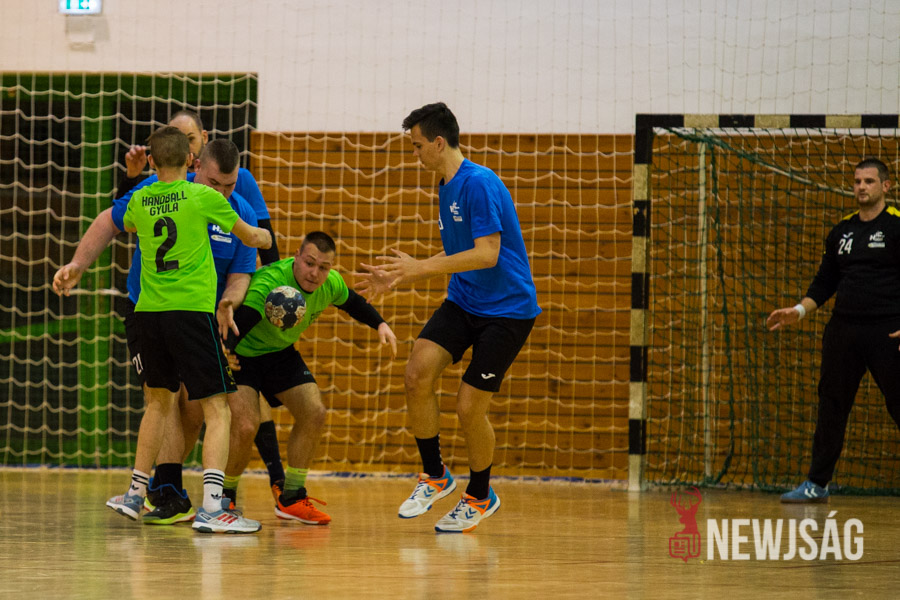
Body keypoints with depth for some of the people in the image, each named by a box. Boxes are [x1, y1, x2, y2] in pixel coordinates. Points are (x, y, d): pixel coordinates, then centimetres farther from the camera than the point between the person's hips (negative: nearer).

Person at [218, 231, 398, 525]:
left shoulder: (331, 283, -13)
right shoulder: (269, 282, -36)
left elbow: (353, 303, 11)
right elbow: (241, 320, -48)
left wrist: (380, 324, -4)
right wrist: (226, 350, -68)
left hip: (281, 353, 7)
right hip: (241, 355, -7)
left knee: (314, 414, -5)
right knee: (245, 426, -22)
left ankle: (291, 499, 10)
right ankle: (224, 498, 3)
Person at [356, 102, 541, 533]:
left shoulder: (480, 184, -19)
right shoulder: (446, 188, 11)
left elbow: (487, 254, -25)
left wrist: (419, 267, -23)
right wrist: (396, 280, 16)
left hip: (507, 310, -8)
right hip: (462, 303, 8)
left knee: (470, 407, -5)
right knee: (418, 372, -13)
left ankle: (480, 496, 20)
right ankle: (434, 476, 3)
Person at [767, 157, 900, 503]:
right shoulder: (842, 231, 14)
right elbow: (825, 283, 22)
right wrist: (799, 311, 9)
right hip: (843, 330, 6)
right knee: (831, 405, 8)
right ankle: (816, 484, 16)